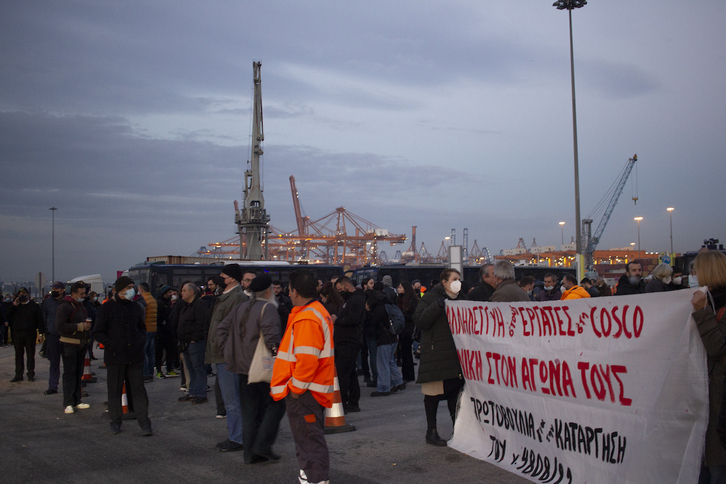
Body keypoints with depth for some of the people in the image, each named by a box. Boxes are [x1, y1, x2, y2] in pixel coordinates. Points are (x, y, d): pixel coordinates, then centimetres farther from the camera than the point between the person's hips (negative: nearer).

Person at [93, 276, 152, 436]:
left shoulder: (136, 308, 10)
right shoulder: (108, 307, -1)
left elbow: (142, 328, 23)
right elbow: (98, 333, 0)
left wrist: (141, 341, 4)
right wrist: (111, 345, -12)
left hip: (135, 356, 2)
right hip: (115, 357, -2)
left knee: (138, 389, 0)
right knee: (115, 390, 6)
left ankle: (144, 423, 2)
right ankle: (115, 422, 19)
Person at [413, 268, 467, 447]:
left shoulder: (461, 298, 18)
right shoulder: (431, 297, -3)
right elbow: (419, 320, -15)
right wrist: (437, 306, -23)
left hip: (457, 353, 6)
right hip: (436, 353, -6)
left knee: (456, 390, 10)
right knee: (433, 392, -2)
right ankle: (431, 432, 8)